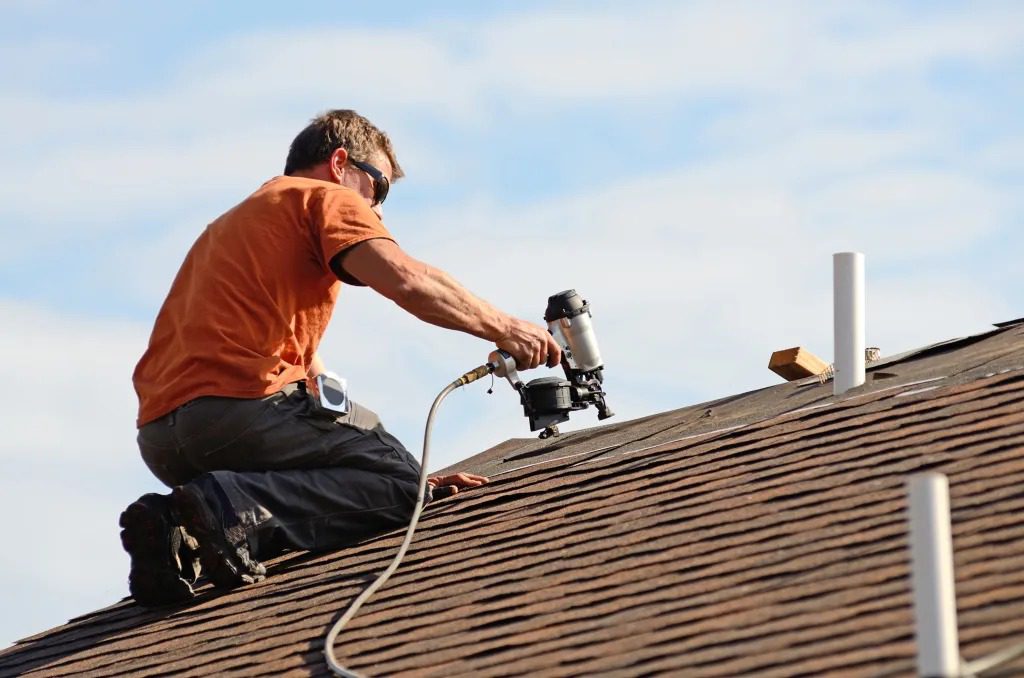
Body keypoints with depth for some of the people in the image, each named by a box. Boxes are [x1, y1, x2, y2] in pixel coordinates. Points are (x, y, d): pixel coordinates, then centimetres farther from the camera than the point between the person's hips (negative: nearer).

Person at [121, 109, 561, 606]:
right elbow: (406, 280, -12)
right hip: (235, 404, -9)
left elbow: (312, 376, 32)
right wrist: (502, 328, 1)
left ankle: (185, 537, -4)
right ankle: (237, 509, -23)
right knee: (398, 481, -2)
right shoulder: (323, 198, 8)